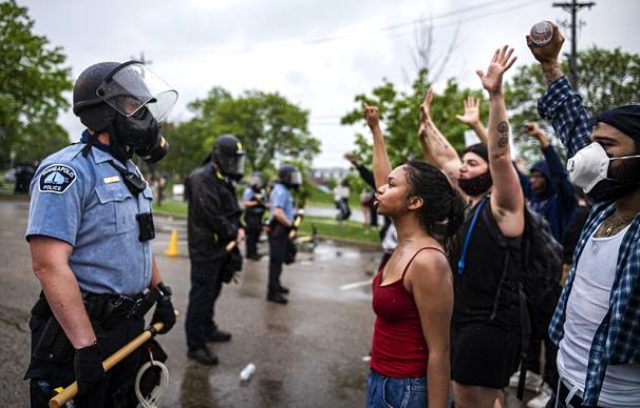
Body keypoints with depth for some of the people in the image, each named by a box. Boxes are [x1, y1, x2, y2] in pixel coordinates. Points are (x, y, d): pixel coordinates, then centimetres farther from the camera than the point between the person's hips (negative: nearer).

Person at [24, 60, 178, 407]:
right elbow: (49, 265, -27)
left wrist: (160, 292, 19)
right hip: (83, 327, -8)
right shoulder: (68, 171, -19)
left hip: (131, 325, 9)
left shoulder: (129, 173, 10)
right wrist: (86, 346, -28)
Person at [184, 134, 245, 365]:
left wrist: (239, 228, 2)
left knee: (212, 292, 21)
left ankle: (207, 329, 37)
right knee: (201, 295, -6)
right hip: (205, 249, -10)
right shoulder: (203, 179, -17)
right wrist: (233, 233, -12)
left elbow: (232, 211, 20)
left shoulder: (225, 180, 15)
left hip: (220, 247, 10)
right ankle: (195, 345, 1)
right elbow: (212, 216, -23)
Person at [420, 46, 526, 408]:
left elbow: (500, 153, -25)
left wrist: (495, 94, -31)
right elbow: (445, 158, 21)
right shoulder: (470, 201, 11)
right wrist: (427, 122, 27)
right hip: (465, 320, 9)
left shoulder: (503, 206, -10)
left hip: (489, 326, -9)